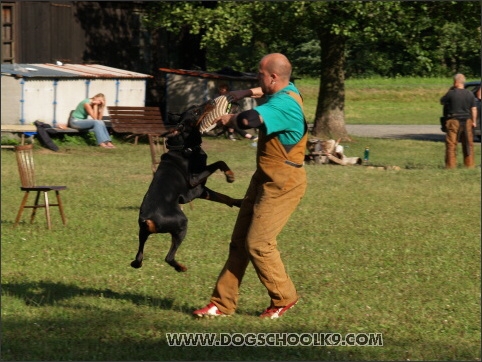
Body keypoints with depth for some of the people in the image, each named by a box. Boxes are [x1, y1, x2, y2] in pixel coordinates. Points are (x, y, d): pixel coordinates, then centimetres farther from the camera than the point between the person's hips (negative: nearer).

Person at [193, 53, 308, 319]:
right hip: (264, 179, 10)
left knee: (258, 244, -8)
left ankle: (284, 299, 10)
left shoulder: (284, 104, -24)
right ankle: (223, 303, 12)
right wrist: (247, 93, 18)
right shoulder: (286, 91, 7)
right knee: (239, 242, 9)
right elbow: (267, 92, 35)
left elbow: (249, 119, -41)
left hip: (282, 185, -10)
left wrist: (230, 118, -18)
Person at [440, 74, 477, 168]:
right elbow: (474, 109, 4)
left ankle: (451, 165, -1)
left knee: (451, 144, 1)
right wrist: (474, 121, 11)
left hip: (454, 121, -4)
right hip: (467, 121, 4)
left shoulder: (451, 93, -11)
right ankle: (470, 164, 15)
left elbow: (442, 101, 5)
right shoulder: (470, 94, 2)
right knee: (468, 144, 12)